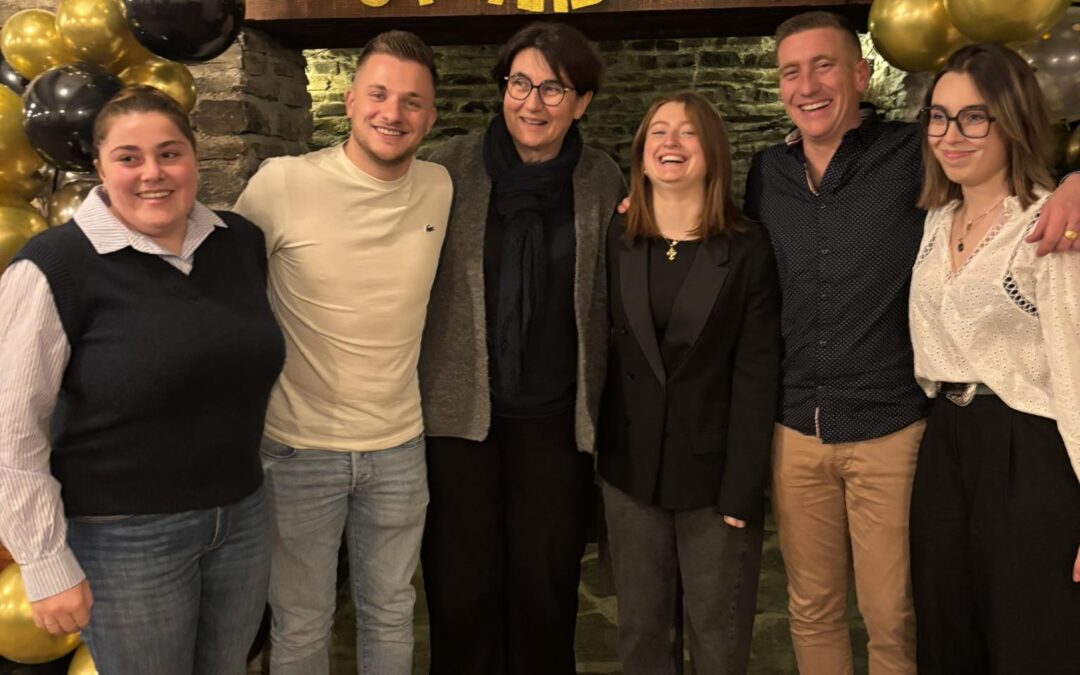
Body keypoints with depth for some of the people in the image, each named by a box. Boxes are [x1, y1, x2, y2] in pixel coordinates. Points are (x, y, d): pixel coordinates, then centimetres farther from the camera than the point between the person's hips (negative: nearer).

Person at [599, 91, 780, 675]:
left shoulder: (748, 250, -6)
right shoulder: (616, 245, 3)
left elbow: (756, 378, -9)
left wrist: (741, 489, -12)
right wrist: (597, 458, -1)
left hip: (713, 472, -2)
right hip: (630, 471, 3)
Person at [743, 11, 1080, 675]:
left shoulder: (915, 154, -6)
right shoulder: (767, 172, 6)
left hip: (891, 430, -3)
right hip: (795, 432, 3)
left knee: (893, 620, 10)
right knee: (812, 611, 16)